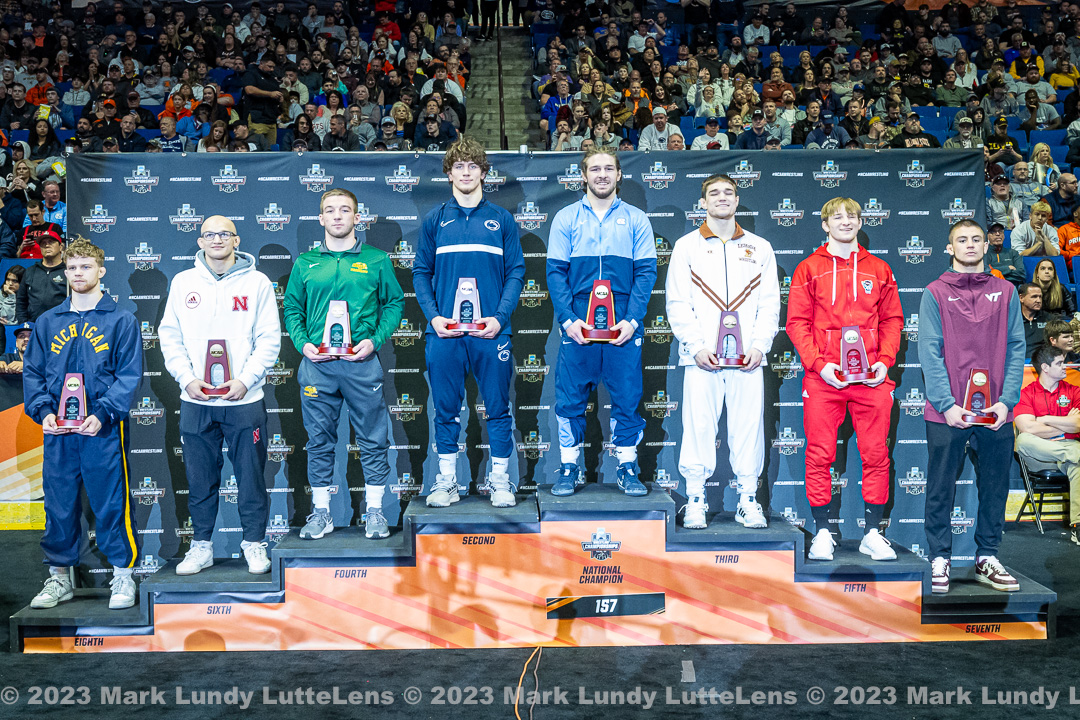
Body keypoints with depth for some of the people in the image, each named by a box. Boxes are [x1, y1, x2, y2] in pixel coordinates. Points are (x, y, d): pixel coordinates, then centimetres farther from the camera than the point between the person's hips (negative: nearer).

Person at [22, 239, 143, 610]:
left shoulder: (121, 321, 1)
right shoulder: (47, 322, 13)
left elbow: (129, 374, -5)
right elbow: (32, 372, 11)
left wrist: (102, 414, -17)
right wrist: (43, 411, -6)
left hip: (103, 429, -3)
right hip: (57, 432, 4)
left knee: (112, 502, 0)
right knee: (59, 504, 10)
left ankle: (123, 575, 13)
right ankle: (59, 576, 23)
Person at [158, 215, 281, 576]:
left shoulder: (257, 282, 2)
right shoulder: (183, 282, 9)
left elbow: (269, 338, -1)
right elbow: (169, 336, 8)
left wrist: (246, 379, -11)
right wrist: (187, 378, -6)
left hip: (245, 399, -2)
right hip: (195, 401, 2)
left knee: (251, 475, 3)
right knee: (200, 478, 9)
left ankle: (254, 543, 16)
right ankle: (202, 546, 21)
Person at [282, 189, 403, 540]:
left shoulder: (376, 260, 6)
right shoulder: (305, 263, 11)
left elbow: (394, 303, 6)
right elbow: (292, 310, 13)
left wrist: (375, 340, -7)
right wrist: (303, 343, -4)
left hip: (362, 362, -1)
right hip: (317, 363, 1)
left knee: (373, 438, 3)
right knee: (319, 439, 7)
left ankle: (374, 511, 14)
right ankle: (321, 512, 17)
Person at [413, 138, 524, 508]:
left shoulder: (501, 219, 7)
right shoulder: (435, 220, 8)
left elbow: (516, 272, 3)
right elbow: (421, 273, 7)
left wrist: (499, 317, -10)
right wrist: (433, 316, -7)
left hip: (491, 329, 0)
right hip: (444, 332, 1)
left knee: (498, 407, 4)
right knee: (446, 409, 7)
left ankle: (500, 479, 15)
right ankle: (446, 479, 18)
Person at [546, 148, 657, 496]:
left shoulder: (636, 219, 9)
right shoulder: (566, 218, 8)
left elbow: (647, 272, 3)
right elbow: (555, 272, 3)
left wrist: (632, 319, -9)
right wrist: (568, 319, -9)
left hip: (624, 325, 0)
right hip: (577, 325, 0)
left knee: (627, 398, 3)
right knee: (570, 399, 2)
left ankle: (627, 468, 15)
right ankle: (568, 468, 14)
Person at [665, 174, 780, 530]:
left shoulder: (760, 248, 14)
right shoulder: (687, 246, 9)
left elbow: (770, 303, 10)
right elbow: (678, 304, 3)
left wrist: (759, 345, -4)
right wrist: (697, 346, -9)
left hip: (747, 357, 2)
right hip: (701, 357, -1)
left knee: (748, 425, 1)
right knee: (698, 426, -3)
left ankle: (748, 500, 12)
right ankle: (695, 500, 8)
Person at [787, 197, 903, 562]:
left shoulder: (878, 269, 13)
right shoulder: (808, 269, 6)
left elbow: (892, 319, 12)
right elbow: (797, 322, 1)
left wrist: (885, 360, -3)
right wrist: (818, 363, -11)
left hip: (871, 378, 2)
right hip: (823, 378, -2)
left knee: (876, 453, 3)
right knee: (820, 454, 0)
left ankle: (872, 532, 14)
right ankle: (822, 532, 11)